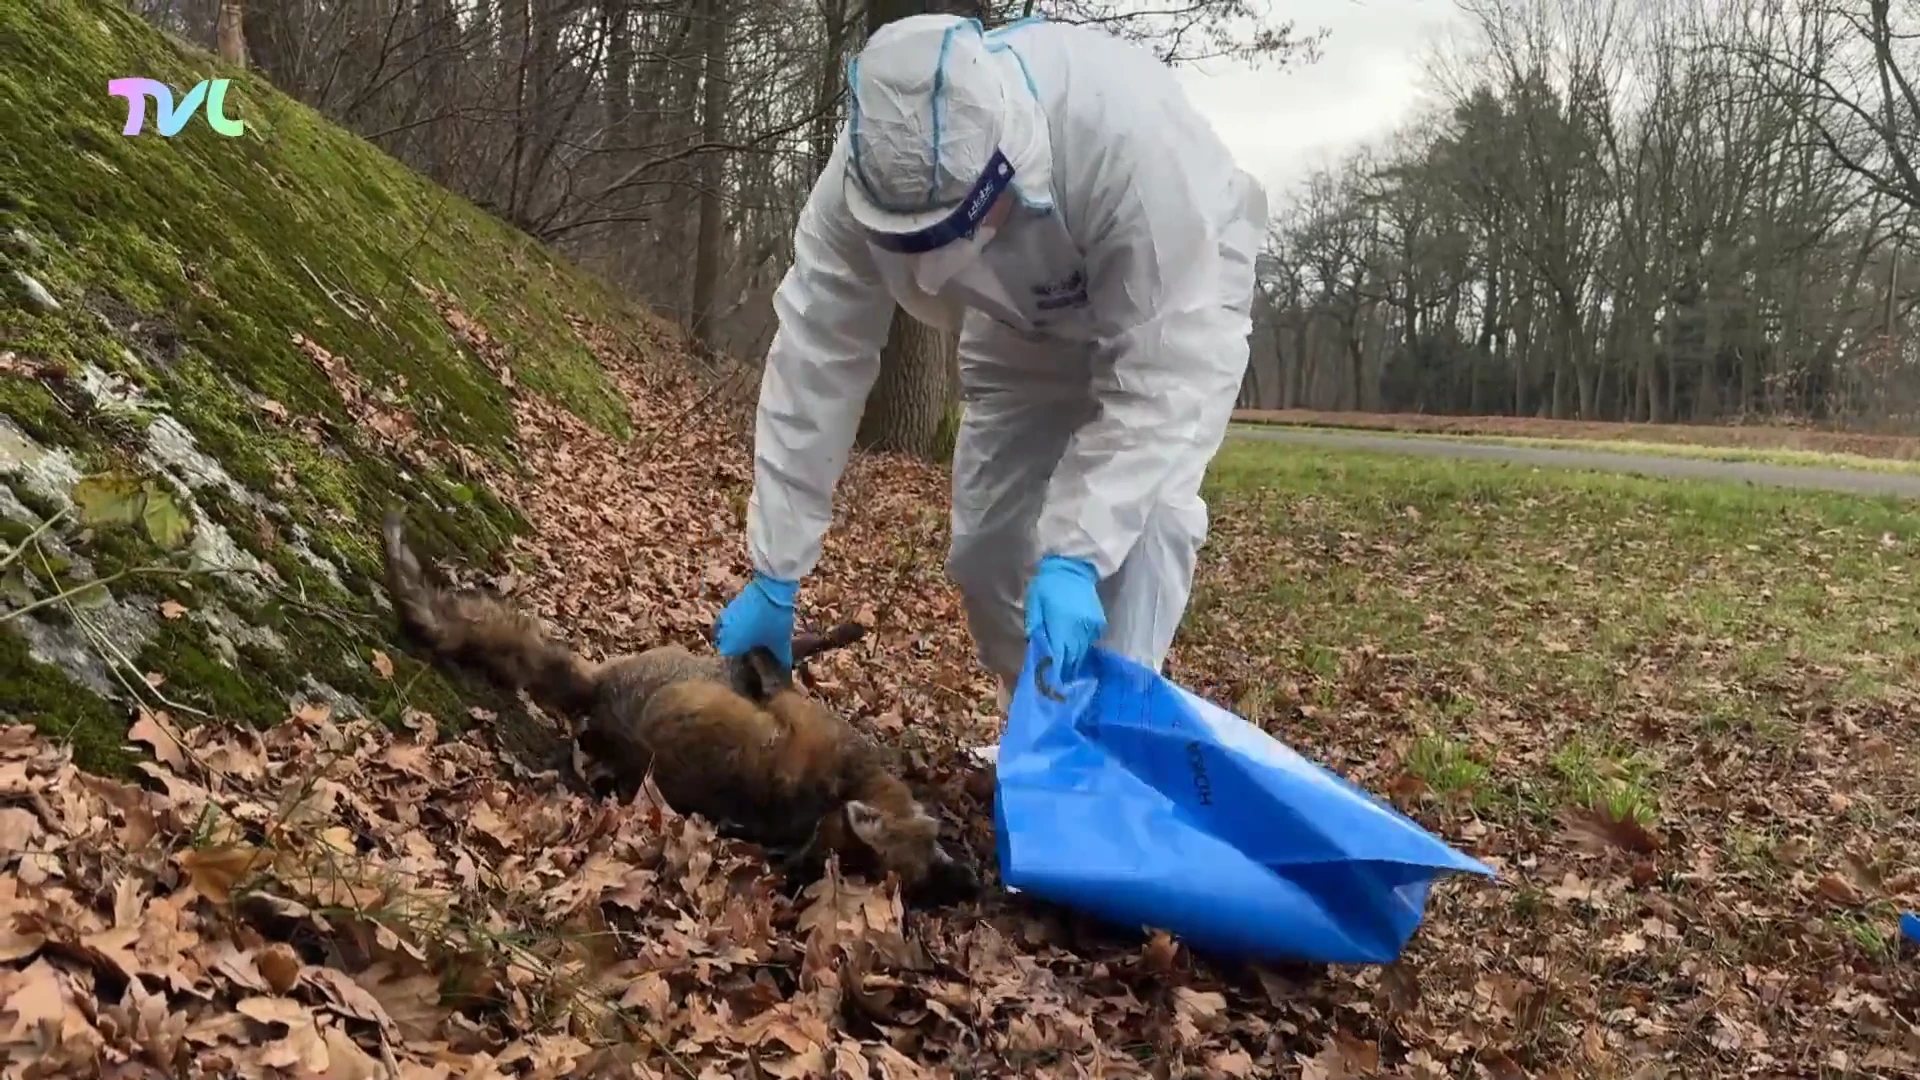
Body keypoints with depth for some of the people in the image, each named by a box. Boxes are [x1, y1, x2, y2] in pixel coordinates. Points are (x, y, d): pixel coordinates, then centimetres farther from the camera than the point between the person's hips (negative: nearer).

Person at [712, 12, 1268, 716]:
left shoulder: (1129, 133, -44)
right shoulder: (866, 174, -32)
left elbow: (1156, 369, -40)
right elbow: (815, 362, -27)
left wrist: (1074, 553, -46)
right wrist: (775, 576, -25)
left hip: (1177, 302, -4)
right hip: (1025, 323, 4)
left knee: (1143, 511, -26)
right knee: (986, 541, 3)